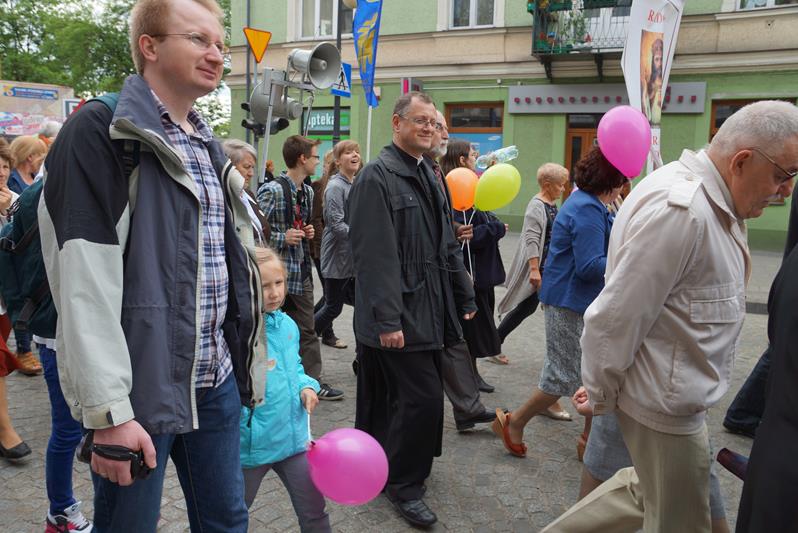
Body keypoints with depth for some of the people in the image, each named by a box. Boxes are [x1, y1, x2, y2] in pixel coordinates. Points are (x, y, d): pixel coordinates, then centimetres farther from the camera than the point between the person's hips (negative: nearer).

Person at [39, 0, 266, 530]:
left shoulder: (209, 146, 14)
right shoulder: (100, 132, -11)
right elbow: (85, 284, -17)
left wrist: (248, 359, 17)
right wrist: (108, 410, -19)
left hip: (217, 382, 7)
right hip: (140, 389, -7)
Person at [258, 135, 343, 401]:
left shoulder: (307, 192, 12)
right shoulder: (272, 190, -15)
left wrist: (307, 232, 6)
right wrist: (283, 238, -19)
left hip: (301, 271, 8)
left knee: (306, 331, 12)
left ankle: (312, 381, 21)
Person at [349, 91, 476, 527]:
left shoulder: (427, 176, 16)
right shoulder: (377, 176, -11)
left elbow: (446, 245, 20)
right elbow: (374, 255, -19)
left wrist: (463, 298, 18)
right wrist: (387, 319, -22)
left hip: (428, 313, 8)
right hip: (398, 318, -8)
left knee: (387, 400, 18)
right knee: (422, 398, -5)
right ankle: (404, 485, 15)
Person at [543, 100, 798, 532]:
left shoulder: (705, 200, 5)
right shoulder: (680, 210, -27)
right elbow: (615, 318, -27)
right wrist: (601, 396, -12)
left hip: (673, 394, 9)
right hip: (664, 404, -9)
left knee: (648, 490, 26)